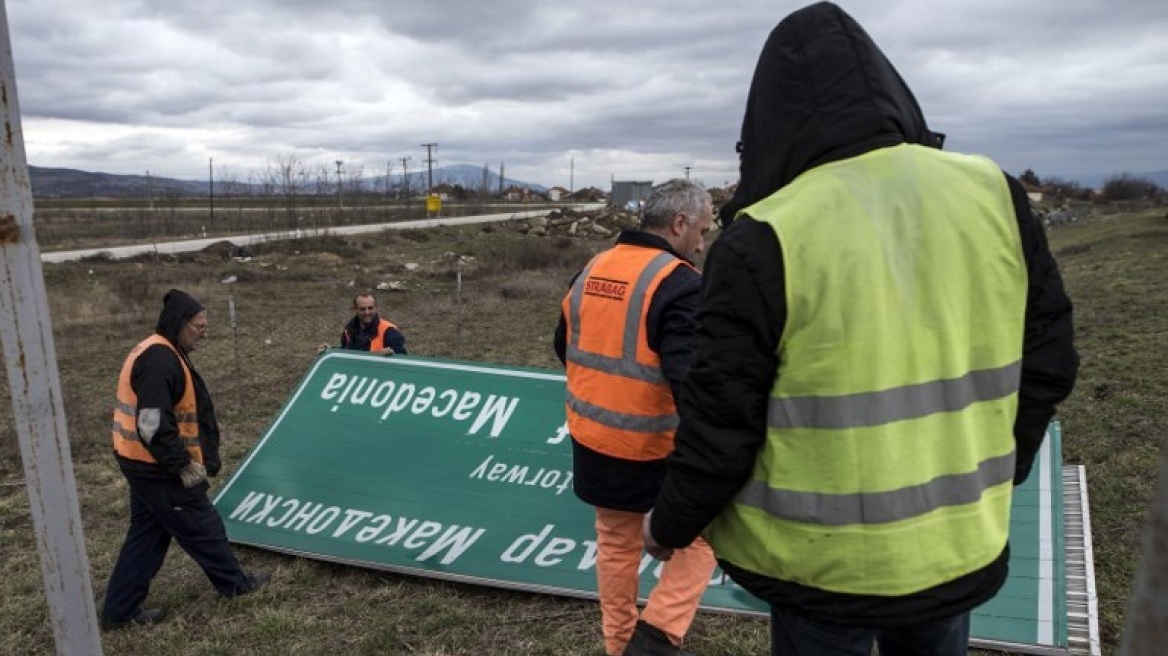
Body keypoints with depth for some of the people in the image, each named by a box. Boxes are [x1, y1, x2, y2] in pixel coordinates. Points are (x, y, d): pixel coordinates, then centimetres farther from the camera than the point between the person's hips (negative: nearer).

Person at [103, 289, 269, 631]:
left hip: (145, 464, 10)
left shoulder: (157, 353, 10)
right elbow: (153, 425, -29)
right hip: (160, 468, -10)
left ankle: (120, 609, 25)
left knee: (147, 534, 18)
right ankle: (235, 583, 24)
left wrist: (182, 459, 18)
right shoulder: (160, 361, -24)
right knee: (202, 526, 7)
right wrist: (184, 465, -21)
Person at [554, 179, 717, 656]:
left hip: (591, 440, 7)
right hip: (654, 449, -7)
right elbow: (691, 379, -28)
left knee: (616, 541, 22)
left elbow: (565, 347, 17)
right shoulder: (679, 283, -20)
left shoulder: (591, 270, 5)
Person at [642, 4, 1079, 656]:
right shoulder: (994, 196, -5)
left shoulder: (765, 239, -19)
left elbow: (721, 420, -15)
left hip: (824, 563, -4)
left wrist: (670, 525, 3)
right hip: (961, 544, 4)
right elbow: (1049, 361, 4)